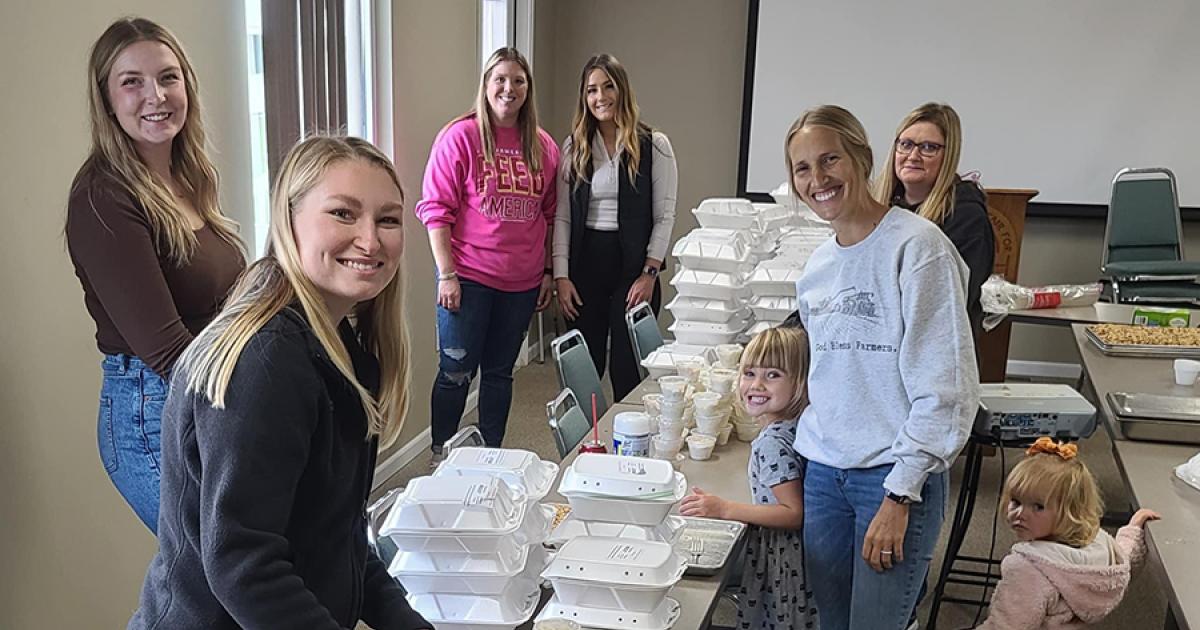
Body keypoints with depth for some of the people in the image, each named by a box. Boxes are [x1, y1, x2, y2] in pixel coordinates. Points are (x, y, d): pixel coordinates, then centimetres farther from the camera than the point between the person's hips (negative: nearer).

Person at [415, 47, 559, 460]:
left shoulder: (543, 146, 8)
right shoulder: (461, 136, -6)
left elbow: (550, 215, 14)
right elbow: (436, 209, -8)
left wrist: (548, 271, 11)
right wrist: (447, 274, -13)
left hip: (522, 282, 4)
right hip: (468, 278, -4)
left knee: (500, 372, 14)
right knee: (456, 372, 2)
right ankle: (440, 458, 17)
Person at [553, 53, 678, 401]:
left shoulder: (654, 146, -1)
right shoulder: (574, 146, 6)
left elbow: (665, 216, -2)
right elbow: (562, 216, 5)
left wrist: (649, 274, -9)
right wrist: (561, 275, -2)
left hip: (633, 266, -3)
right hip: (585, 264, 3)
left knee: (628, 372, 1)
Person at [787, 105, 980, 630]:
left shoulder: (917, 247, -13)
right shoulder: (817, 266, 8)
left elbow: (946, 388, -16)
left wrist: (899, 494, -17)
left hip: (897, 474, -6)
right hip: (823, 471, 6)